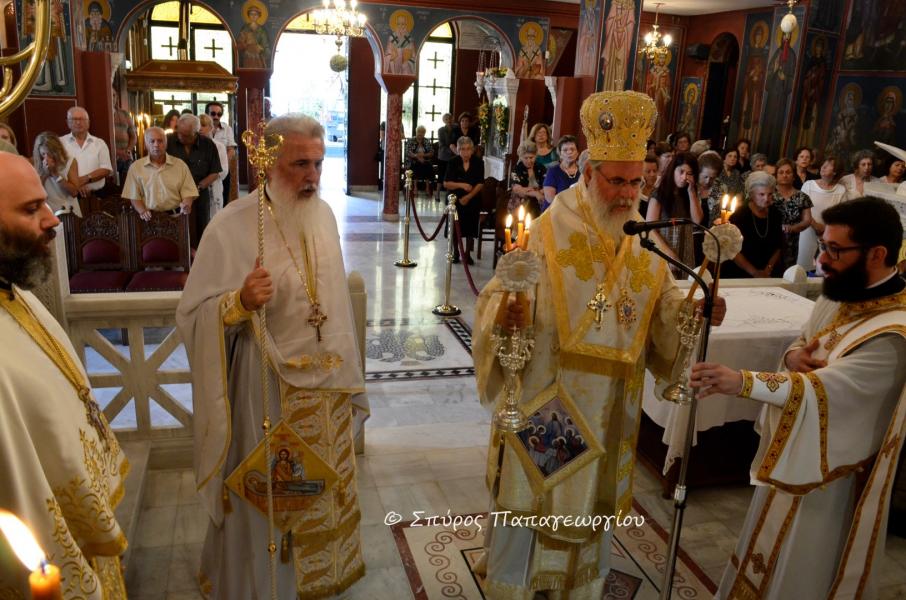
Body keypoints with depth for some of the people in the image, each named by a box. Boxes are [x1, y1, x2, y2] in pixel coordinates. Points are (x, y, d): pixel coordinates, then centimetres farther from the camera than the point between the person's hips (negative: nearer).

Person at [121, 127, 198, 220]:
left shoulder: (180, 165, 9)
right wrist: (142, 211, -9)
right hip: (149, 218, -1)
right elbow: (134, 197, 9)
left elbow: (188, 192, 6)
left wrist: (186, 204, -15)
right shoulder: (135, 167, 9)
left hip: (175, 216, 1)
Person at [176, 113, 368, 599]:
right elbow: (193, 315, -15)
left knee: (325, 486, 20)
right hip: (266, 386, -5)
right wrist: (241, 301, -35)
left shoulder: (323, 214, 1)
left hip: (327, 381, 6)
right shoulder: (232, 226, -17)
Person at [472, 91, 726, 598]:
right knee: (528, 496, 9)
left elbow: (666, 308, 7)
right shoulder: (546, 234, -13)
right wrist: (505, 315, -38)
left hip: (608, 405, 5)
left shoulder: (646, 244, 1)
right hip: (544, 400, -4)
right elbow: (499, 296, -15)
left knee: (593, 495, 20)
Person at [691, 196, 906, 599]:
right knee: (769, 564, 27)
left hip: (823, 473, -8)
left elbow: (827, 388, -38)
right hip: (787, 453, 8)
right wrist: (794, 356, -15)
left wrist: (742, 382, -52)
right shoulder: (839, 293, 0)